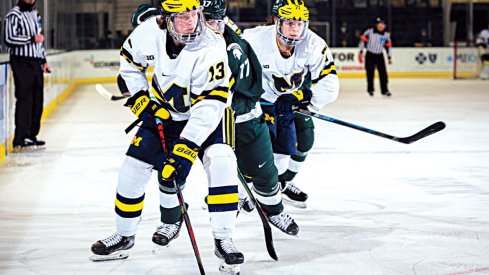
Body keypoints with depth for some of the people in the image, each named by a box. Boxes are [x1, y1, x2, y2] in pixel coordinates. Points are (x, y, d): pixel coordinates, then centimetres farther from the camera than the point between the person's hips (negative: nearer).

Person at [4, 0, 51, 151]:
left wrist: (43, 60, 20)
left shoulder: (35, 14, 18)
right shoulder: (14, 15, -9)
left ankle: (31, 136, 17)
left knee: (37, 100, 8)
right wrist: (32, 39, -20)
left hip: (36, 63, 8)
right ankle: (20, 140, -13)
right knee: (24, 99, -12)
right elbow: (9, 38, -19)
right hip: (21, 61, -8)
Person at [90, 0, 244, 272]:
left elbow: (209, 106, -34)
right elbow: (129, 64, 1)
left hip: (206, 113, -3)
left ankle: (223, 240, -17)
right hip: (163, 113, 4)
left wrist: (185, 151, -37)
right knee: (134, 167, 0)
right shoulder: (148, 32, -21)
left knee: (220, 162, -26)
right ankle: (124, 235, 21)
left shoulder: (211, 49, -32)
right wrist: (141, 102, -8)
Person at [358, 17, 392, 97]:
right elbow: (363, 40, -5)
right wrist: (361, 52, -5)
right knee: (370, 73, 0)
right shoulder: (369, 31, -11)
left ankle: (384, 90, 2)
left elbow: (388, 46, 6)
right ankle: (370, 90, 15)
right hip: (370, 55, -2)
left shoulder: (386, 35, -1)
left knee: (383, 73, -4)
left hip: (379, 56, 2)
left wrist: (389, 57, 4)